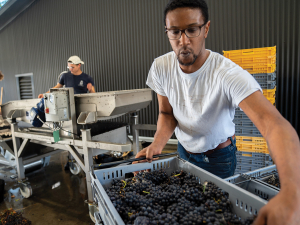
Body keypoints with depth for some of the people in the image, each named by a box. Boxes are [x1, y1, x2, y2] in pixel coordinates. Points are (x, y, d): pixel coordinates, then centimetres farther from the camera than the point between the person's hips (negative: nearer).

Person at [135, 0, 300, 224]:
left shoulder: (229, 74, -33)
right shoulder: (161, 67, -18)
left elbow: (276, 124, -44)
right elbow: (167, 113, -7)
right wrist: (157, 143, -28)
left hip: (219, 156, -3)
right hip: (184, 150, 4)